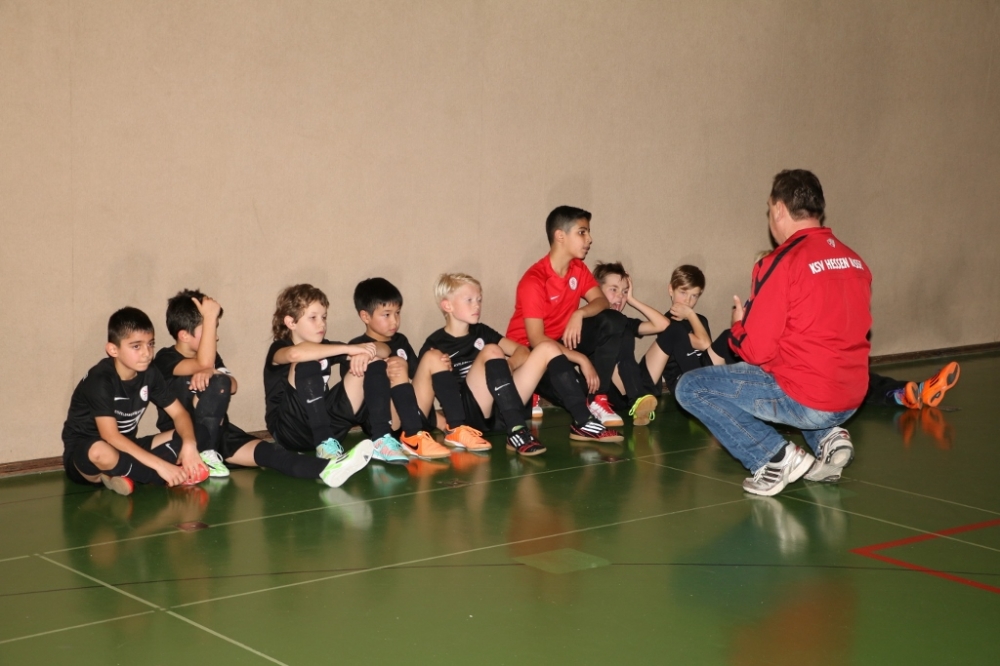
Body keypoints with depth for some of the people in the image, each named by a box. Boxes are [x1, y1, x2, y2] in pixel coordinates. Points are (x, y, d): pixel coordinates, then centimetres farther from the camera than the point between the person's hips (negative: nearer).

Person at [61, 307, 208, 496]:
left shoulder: (149, 373, -4)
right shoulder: (100, 380, -23)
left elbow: (179, 413, 0)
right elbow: (110, 436, -31)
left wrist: (189, 444, -22)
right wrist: (159, 464, -36)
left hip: (124, 450, 7)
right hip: (83, 454, -7)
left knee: (182, 438, -8)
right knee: (102, 452, -41)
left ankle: (123, 475, -18)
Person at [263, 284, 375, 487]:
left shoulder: (324, 347, 13)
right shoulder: (279, 349, -6)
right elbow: (296, 354, -34)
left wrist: (364, 354, -18)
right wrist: (349, 348, -34)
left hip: (324, 426, 5)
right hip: (289, 430, -5)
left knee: (359, 370, -8)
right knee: (306, 366, -28)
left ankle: (381, 440, -21)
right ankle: (326, 447, -38)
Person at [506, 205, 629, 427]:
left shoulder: (578, 268, -1)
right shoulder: (534, 280, -24)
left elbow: (601, 301, -7)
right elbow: (536, 340, -29)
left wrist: (579, 314, -30)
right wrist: (582, 359, -32)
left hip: (563, 340, 8)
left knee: (613, 321, -13)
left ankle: (597, 398, -14)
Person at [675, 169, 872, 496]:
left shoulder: (782, 262, -13)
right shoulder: (854, 260, 7)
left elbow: (756, 351, -13)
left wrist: (738, 326, 8)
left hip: (805, 401, -7)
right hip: (851, 401, 7)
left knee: (690, 387, 5)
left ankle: (774, 456, -6)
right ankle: (827, 437, 13)